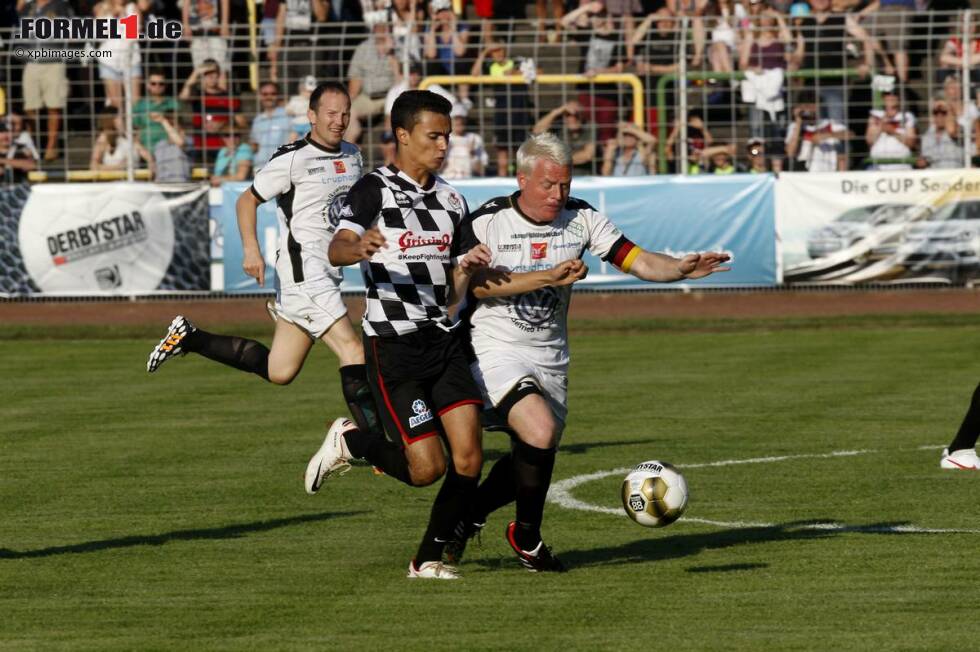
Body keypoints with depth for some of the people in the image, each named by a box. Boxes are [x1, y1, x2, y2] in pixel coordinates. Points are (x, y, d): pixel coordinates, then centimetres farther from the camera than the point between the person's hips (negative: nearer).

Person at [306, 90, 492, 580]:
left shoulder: (452, 200, 15)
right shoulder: (374, 190, -5)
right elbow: (337, 250, -22)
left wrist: (468, 269, -3)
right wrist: (359, 247, -45)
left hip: (442, 339, 6)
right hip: (392, 343, -6)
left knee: (468, 460, -7)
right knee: (427, 468, -11)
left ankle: (428, 559, 8)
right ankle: (349, 443, 17)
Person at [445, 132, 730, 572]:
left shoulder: (580, 219, -2)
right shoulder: (486, 222, -11)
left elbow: (639, 261, -8)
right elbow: (480, 286, -20)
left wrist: (681, 269, -28)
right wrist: (547, 277, -28)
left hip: (550, 356, 5)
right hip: (495, 350, -5)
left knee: (533, 460, 11)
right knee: (540, 432, -25)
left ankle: (467, 518, 38)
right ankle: (526, 536, -3)